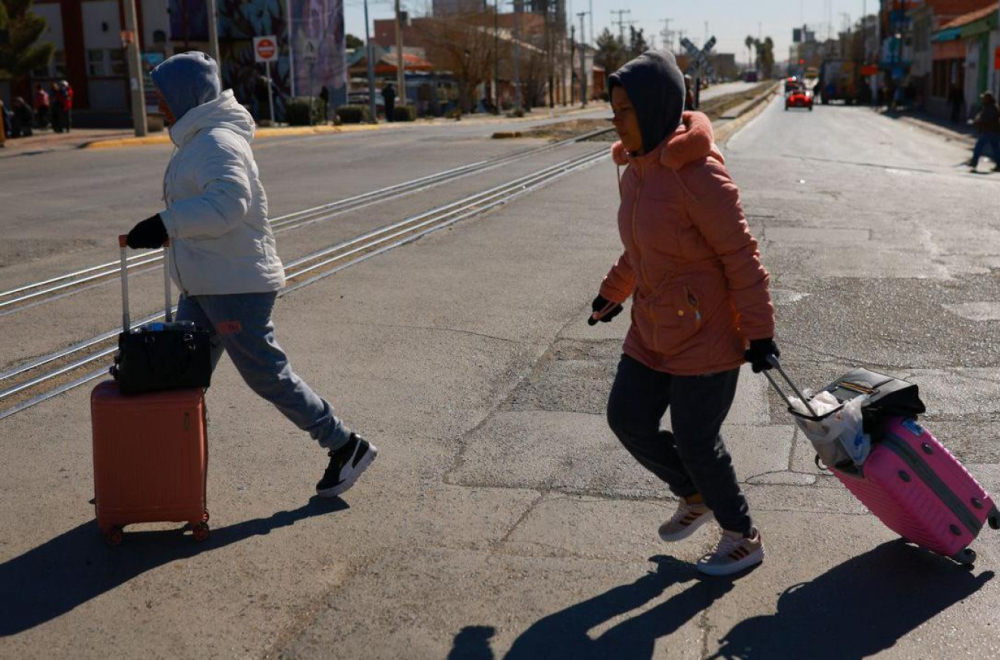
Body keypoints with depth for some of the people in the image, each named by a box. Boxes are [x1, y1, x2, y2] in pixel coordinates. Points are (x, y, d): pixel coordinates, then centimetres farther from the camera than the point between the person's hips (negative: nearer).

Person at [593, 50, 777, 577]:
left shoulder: (698, 175, -23)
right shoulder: (635, 170, 4)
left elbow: (741, 256, -18)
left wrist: (758, 331, -15)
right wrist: (613, 294, 28)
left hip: (707, 334, -8)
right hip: (654, 331, 8)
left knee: (696, 441, 2)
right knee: (628, 419, 12)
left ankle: (743, 539, 28)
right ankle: (695, 498, 38)